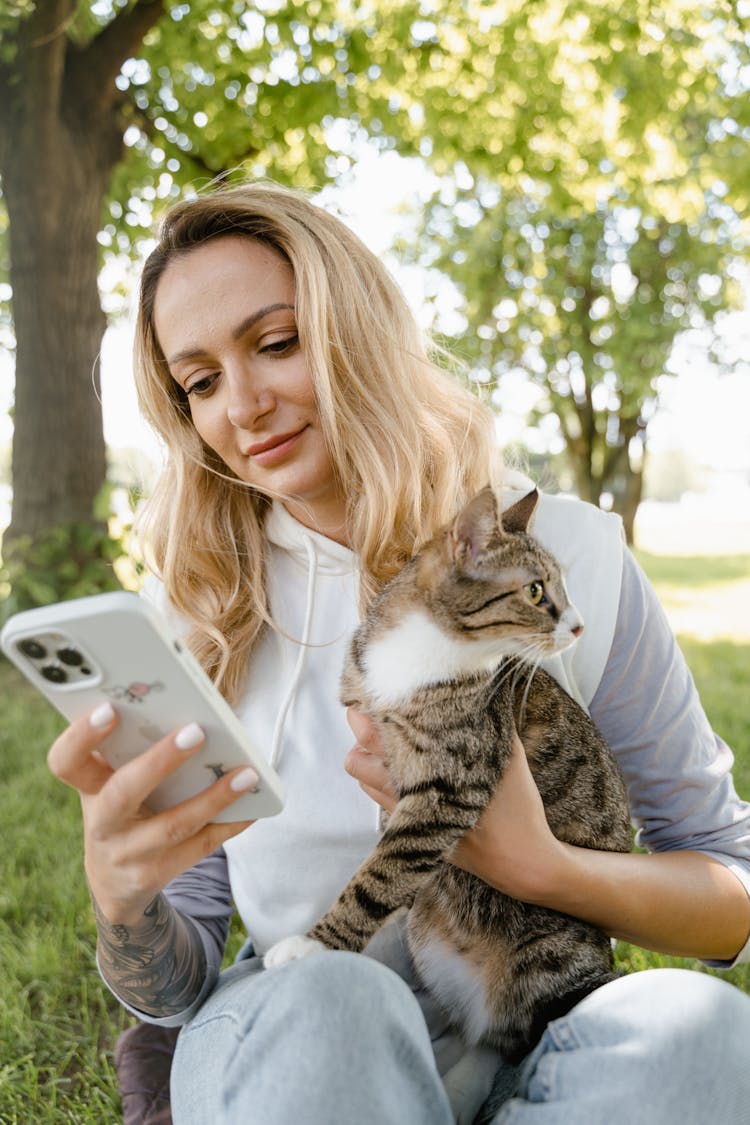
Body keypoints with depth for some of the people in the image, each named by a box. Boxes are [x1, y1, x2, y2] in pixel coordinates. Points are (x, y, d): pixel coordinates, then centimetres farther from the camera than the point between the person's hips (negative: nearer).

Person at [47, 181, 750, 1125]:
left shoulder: (564, 556, -6)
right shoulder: (192, 605, -2)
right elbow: (175, 986, 1)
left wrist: (541, 866, -19)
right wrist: (120, 899, -23)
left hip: (533, 1045, 3)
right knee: (317, 1008, -35)